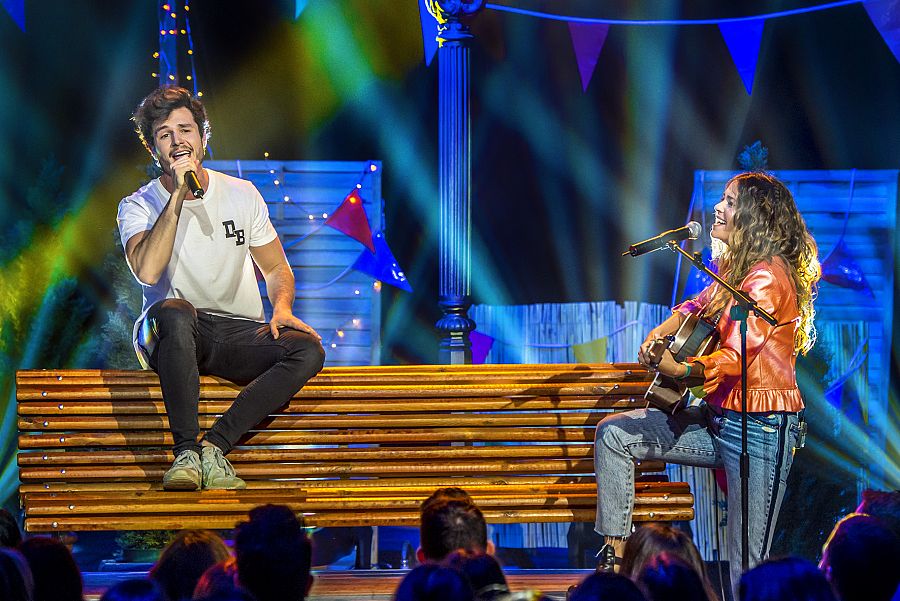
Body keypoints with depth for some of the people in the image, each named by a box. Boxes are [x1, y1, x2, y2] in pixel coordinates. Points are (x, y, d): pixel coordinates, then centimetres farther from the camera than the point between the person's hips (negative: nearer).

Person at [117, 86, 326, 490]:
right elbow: (147, 271, -19)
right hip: (178, 337, -3)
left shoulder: (242, 195, 10)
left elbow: (276, 268, 18)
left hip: (240, 335, 3)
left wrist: (282, 308, -6)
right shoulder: (138, 206, 2)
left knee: (308, 349, -27)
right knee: (172, 311, -39)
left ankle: (215, 444, -32)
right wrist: (178, 193, -19)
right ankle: (186, 452, -40)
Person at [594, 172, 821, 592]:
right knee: (614, 434, 6)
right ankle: (614, 553, 8)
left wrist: (681, 371, -32)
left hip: (760, 428, -10)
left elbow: (735, 356, -24)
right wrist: (660, 334, 10)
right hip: (719, 417, 10)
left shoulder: (768, 277, -16)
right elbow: (698, 306, 29)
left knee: (747, 568, -8)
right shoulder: (736, 269, 14)